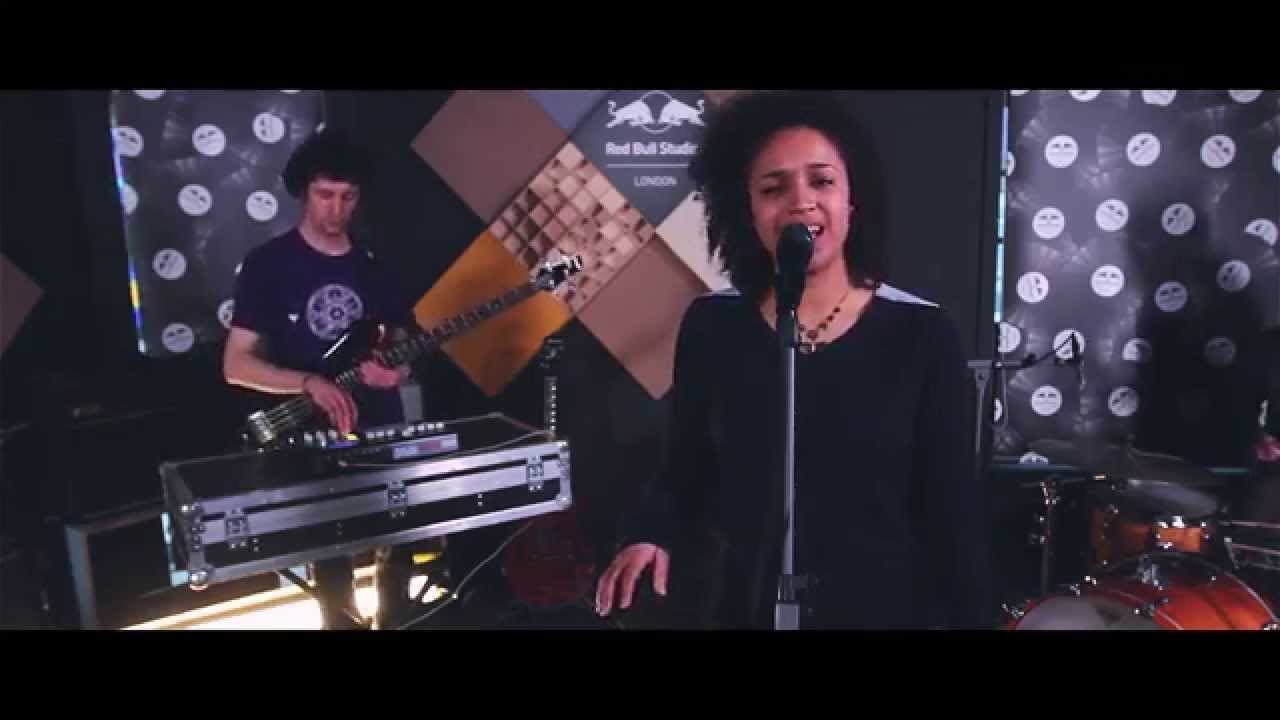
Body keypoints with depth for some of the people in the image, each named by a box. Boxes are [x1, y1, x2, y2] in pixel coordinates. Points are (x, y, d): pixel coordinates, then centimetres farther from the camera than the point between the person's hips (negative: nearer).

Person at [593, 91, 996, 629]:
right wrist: (650, 536, -16)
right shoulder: (711, 326, -6)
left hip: (891, 608, -1)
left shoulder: (921, 332, -10)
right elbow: (686, 474, 1)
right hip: (747, 608, 1)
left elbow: (954, 504, -6)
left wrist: (975, 619, -6)